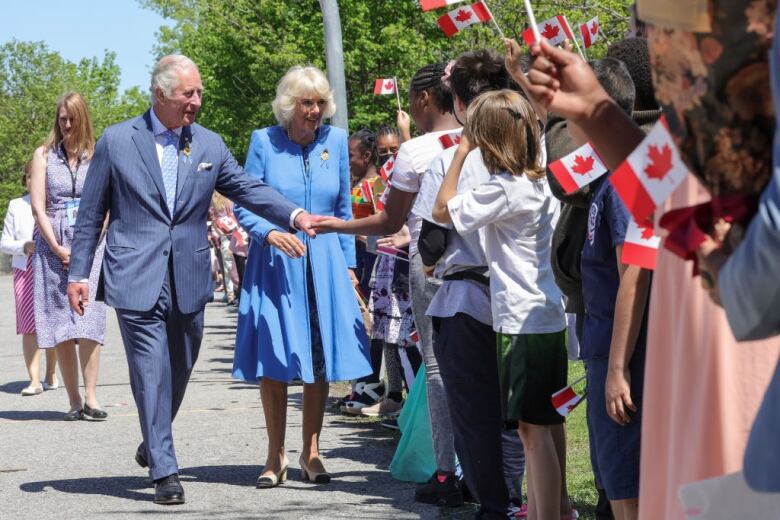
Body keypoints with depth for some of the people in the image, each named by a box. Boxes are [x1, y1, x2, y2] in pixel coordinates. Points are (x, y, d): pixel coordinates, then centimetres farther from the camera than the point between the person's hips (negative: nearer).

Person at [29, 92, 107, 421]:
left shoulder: (96, 157, 7)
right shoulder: (44, 155, 7)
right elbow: (38, 207, 2)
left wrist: (87, 248, -8)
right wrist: (59, 249, -7)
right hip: (53, 246, 1)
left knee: (88, 322, -12)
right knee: (60, 325, -1)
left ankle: (91, 398, -13)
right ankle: (74, 401, 1)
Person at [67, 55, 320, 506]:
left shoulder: (210, 145, 7)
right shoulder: (117, 141, -1)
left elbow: (249, 189, 5)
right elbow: (91, 214, 3)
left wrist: (296, 216, -12)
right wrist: (78, 273, 1)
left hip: (189, 280, 4)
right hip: (136, 278, -4)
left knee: (180, 370, 14)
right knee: (152, 372, -7)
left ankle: (154, 442, 38)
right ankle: (165, 472, -3)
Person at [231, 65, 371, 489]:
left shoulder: (336, 140, 5)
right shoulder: (264, 142, -3)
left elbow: (344, 209, 12)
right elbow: (244, 207, -3)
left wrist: (349, 264, 10)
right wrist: (270, 233, -22)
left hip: (323, 264, 2)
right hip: (274, 264, -2)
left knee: (320, 363, 3)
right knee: (273, 363, -1)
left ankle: (311, 453, 15)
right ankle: (275, 456, 10)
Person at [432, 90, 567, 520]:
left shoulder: (504, 190, -18)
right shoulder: (541, 181, 7)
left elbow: (443, 210, -12)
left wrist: (461, 151, -6)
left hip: (522, 320, -9)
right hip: (546, 316, 9)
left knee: (534, 428, -7)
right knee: (534, 427, 15)